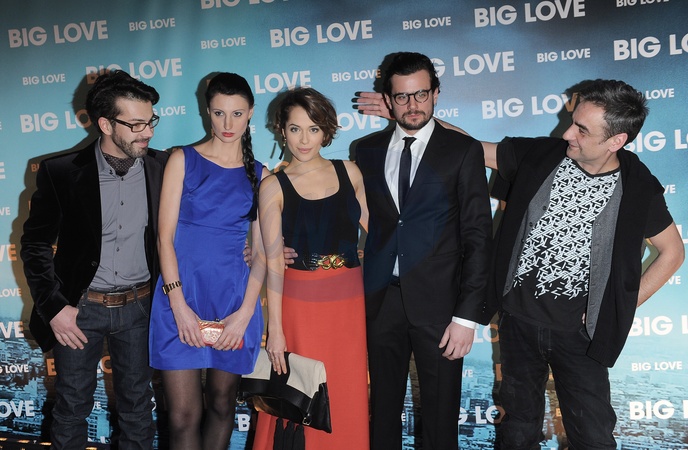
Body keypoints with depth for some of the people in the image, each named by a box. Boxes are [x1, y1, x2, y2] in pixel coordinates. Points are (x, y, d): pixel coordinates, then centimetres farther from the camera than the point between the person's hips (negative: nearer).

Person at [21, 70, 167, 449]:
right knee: (72, 405, 15)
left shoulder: (162, 168, -6)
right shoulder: (61, 172, -11)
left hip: (139, 306, 2)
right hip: (79, 307, -1)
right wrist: (53, 307, -9)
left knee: (137, 404, 15)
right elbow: (35, 244, -3)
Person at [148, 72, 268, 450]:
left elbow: (261, 253, 5)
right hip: (181, 294, -2)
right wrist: (179, 305, -12)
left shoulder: (259, 175, 7)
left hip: (234, 296, 2)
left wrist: (245, 312, -7)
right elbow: (165, 236, -3)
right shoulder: (184, 160, 3)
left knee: (222, 404, 14)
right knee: (183, 416, -2)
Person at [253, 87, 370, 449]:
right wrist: (275, 329, -10)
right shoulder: (274, 186, -5)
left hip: (349, 300, 3)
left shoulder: (349, 172, 3)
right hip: (299, 302, -3)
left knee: (347, 401, 12)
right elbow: (273, 262, -7)